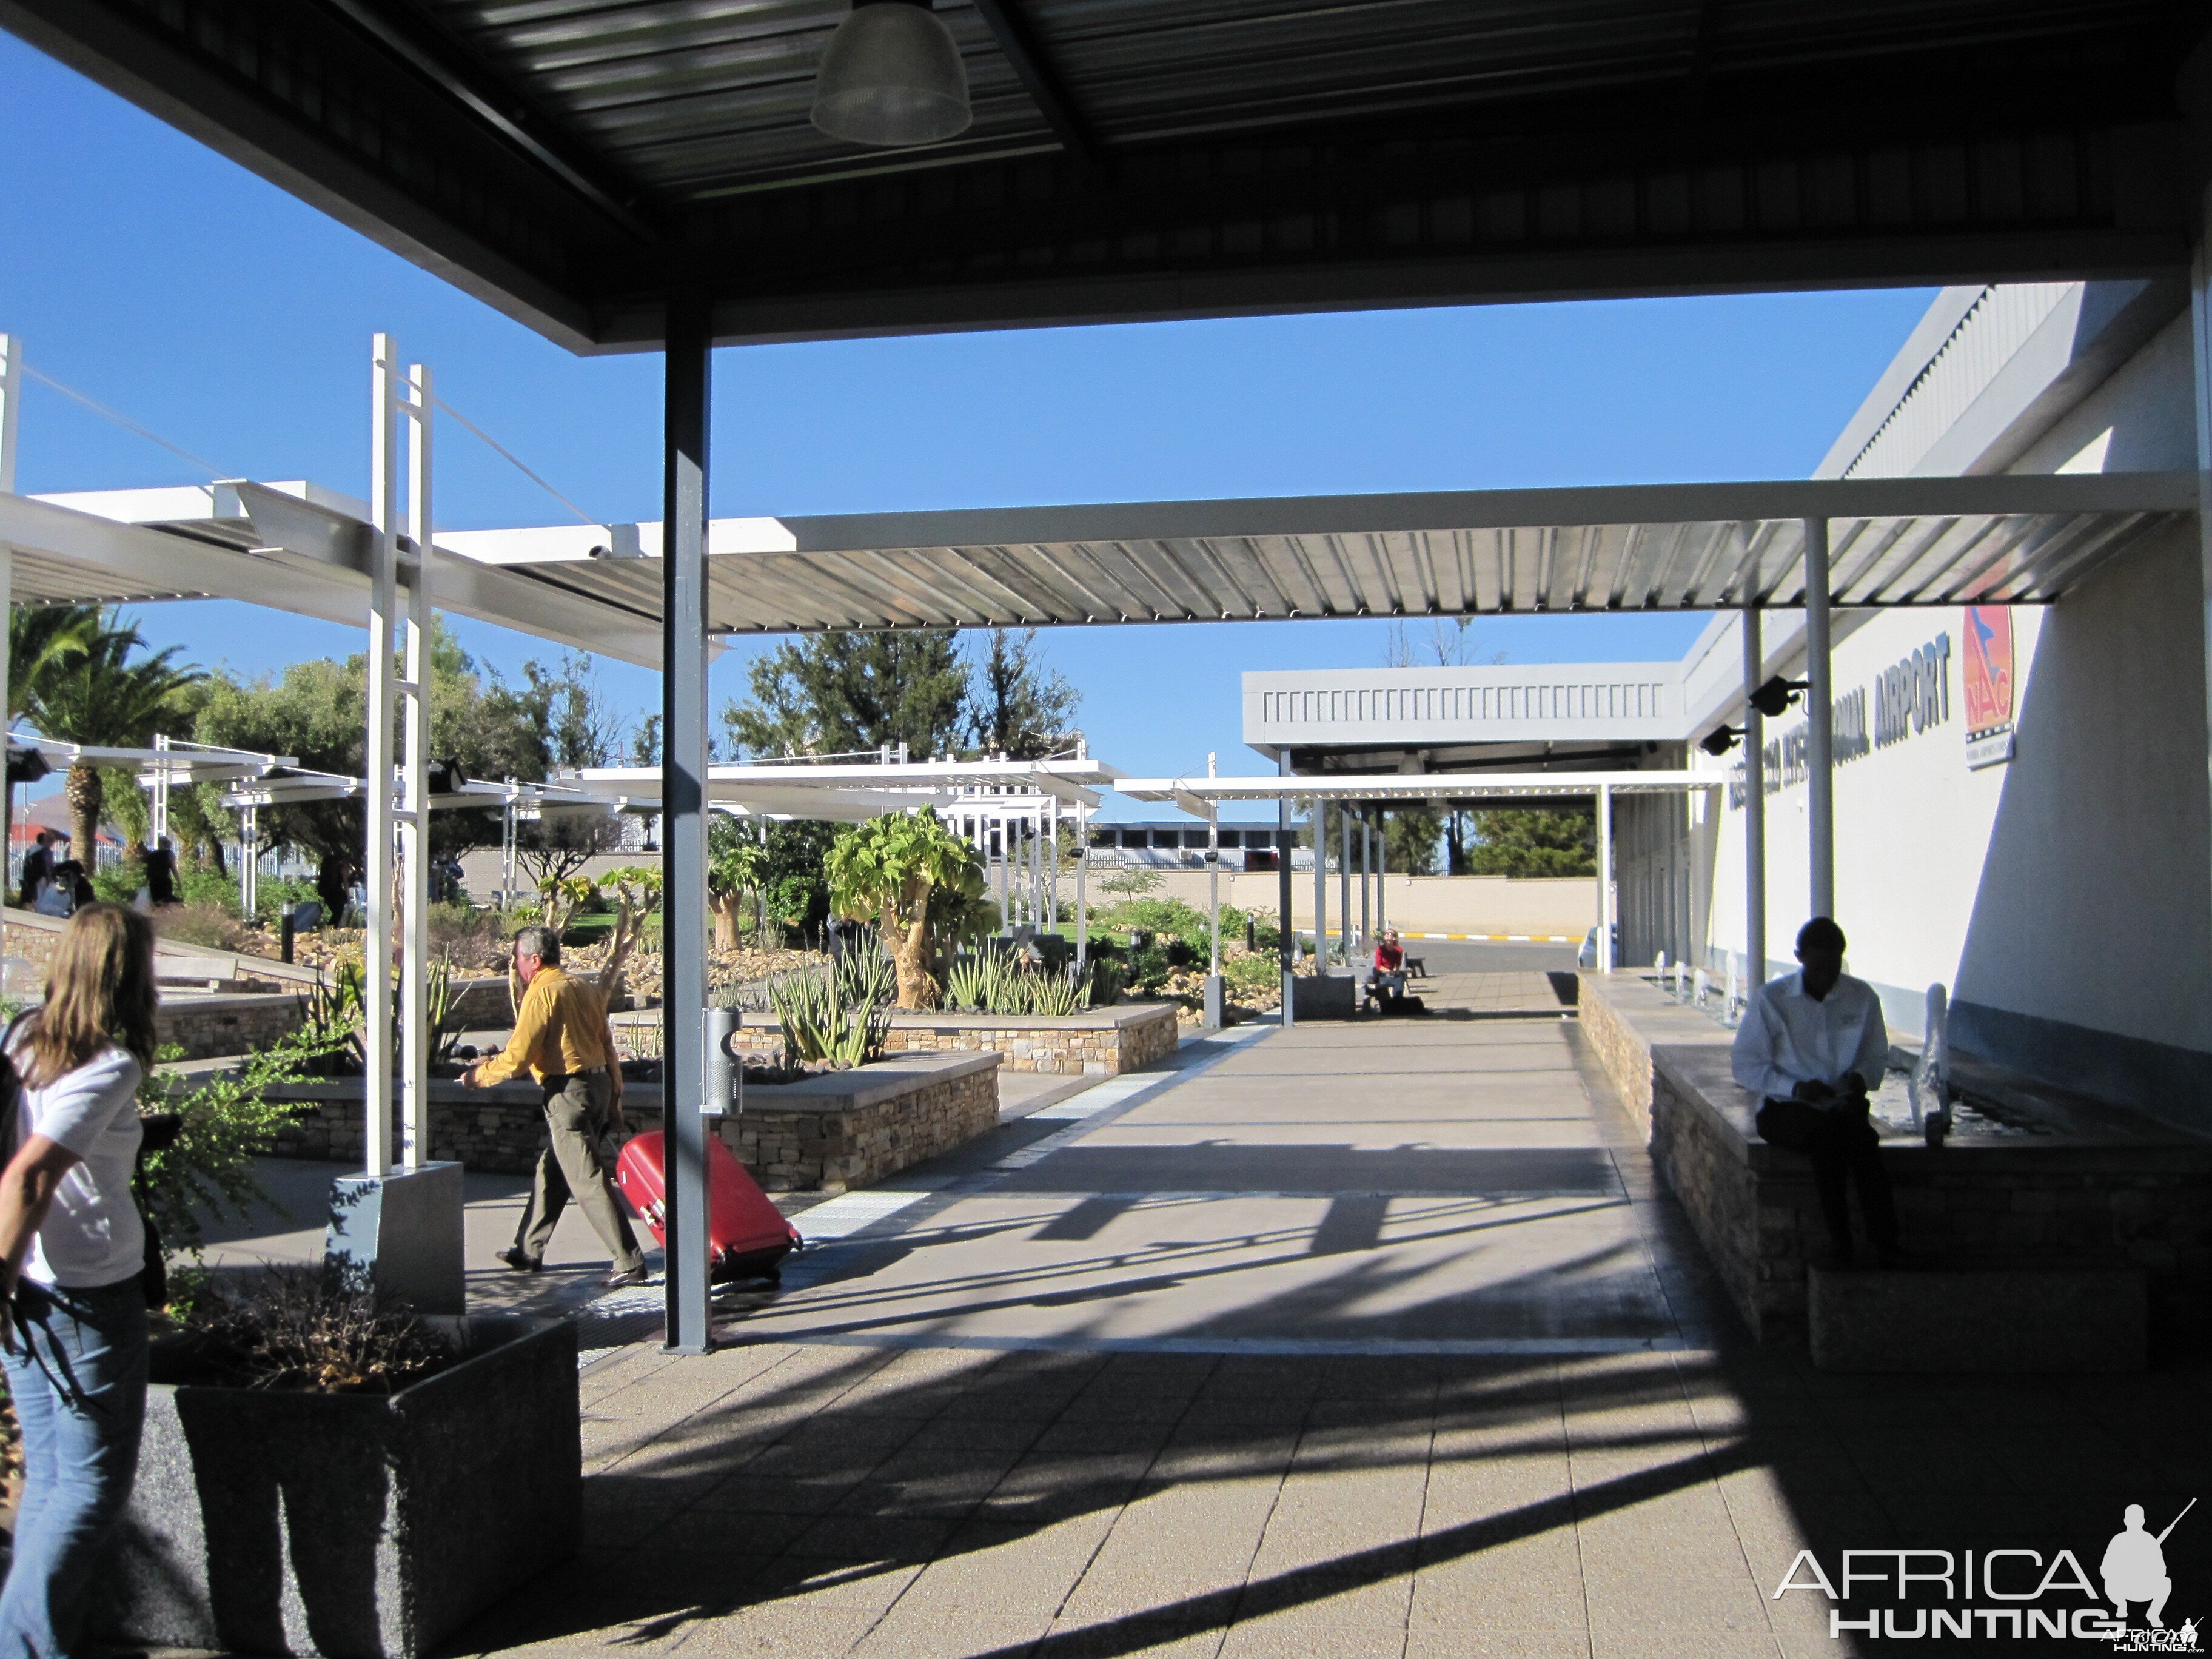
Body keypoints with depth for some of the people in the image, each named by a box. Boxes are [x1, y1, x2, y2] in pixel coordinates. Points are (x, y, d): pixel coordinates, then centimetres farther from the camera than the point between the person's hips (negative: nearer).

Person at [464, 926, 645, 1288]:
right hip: (598, 1083, 9)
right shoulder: (583, 988, 14)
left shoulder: (541, 993, -11)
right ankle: (529, 1252, 30)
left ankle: (630, 1262, -8)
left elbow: (516, 1057, -15)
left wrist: (478, 1075, 2)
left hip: (567, 1092, -9)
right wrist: (614, 1098, 20)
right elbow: (607, 1045, 15)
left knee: (588, 1181, -6)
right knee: (550, 1171, 20)